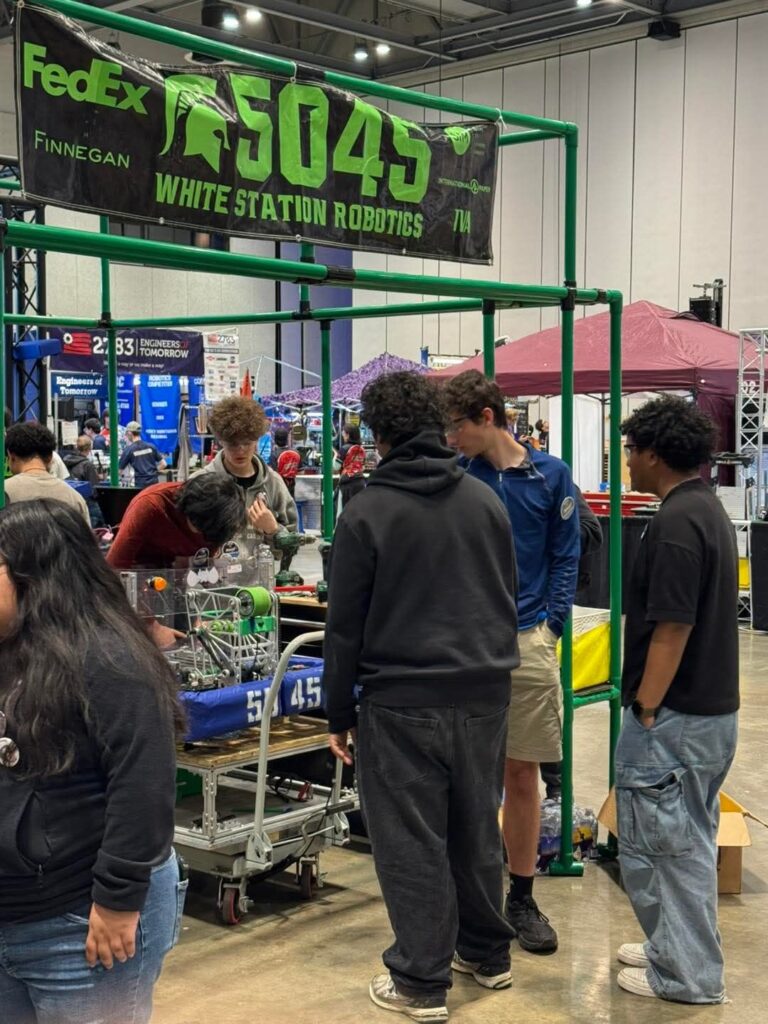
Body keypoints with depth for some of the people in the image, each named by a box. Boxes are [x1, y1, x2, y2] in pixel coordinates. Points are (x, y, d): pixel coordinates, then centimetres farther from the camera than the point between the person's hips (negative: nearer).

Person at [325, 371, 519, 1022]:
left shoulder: (368, 513, -10)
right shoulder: (486, 501, 4)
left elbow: (345, 626, -7)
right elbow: (510, 596, 14)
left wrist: (338, 714, 1)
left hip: (403, 702, -5)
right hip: (486, 694, 5)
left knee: (412, 844, 3)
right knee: (477, 831, 18)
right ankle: (487, 954, 31)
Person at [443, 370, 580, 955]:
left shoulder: (550, 475, 3)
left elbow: (564, 558, 6)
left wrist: (549, 624, -3)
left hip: (528, 641, 0)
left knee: (523, 775, 8)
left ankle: (522, 898, 21)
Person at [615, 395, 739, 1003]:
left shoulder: (676, 523, -21)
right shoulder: (709, 510, 10)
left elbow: (672, 629, -24)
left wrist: (644, 710, -16)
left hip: (675, 717, -10)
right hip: (712, 708, 10)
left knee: (659, 842, 2)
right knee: (688, 840, 20)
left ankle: (687, 974, 13)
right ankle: (679, 948, 33)